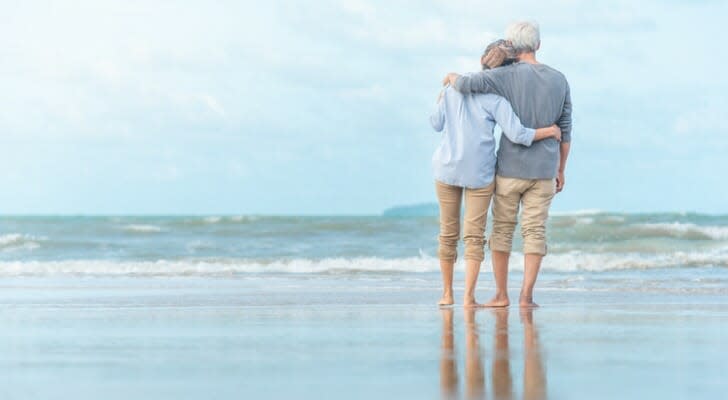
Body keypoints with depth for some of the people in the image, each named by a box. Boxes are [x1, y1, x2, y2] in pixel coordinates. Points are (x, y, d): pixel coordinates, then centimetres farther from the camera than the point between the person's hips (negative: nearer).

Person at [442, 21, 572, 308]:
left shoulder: (507, 76, -11)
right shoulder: (559, 81, 3)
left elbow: (465, 84, -24)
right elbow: (565, 132, 6)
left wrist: (452, 78, 1)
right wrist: (560, 172, 14)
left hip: (510, 168, -2)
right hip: (544, 170, 2)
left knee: (503, 229, 9)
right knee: (535, 232, 3)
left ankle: (501, 294, 9)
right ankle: (526, 295, -5)